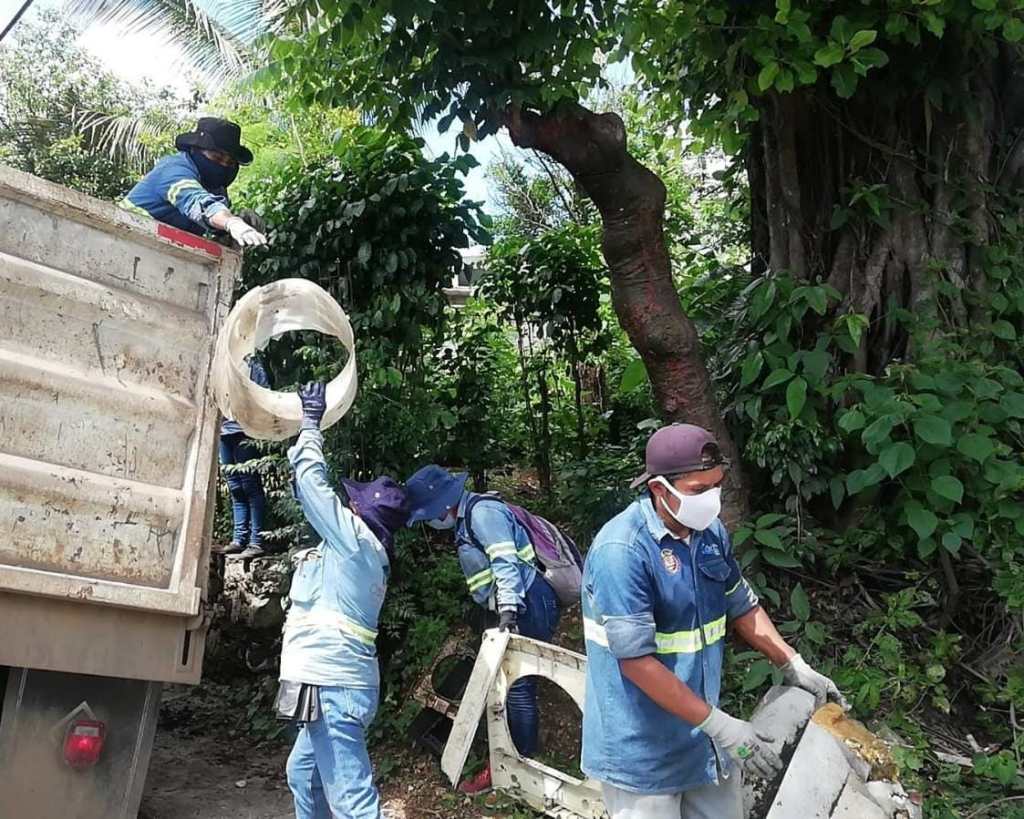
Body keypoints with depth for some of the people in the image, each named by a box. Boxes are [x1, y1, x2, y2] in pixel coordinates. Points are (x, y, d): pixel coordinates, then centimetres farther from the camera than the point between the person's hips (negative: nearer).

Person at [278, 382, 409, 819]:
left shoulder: (355, 538, -9)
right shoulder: (365, 551, 14)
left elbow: (313, 483, -7)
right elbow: (315, 493, 26)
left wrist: (310, 422, 6)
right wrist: (302, 441, 27)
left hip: (332, 684, -10)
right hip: (335, 679, 10)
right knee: (303, 772, 28)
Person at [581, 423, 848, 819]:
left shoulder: (711, 532, 0)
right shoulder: (621, 551, -25)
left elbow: (742, 606, 14)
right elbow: (637, 661, -26)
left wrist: (795, 667, 8)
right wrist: (718, 725, -24)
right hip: (643, 748, -7)